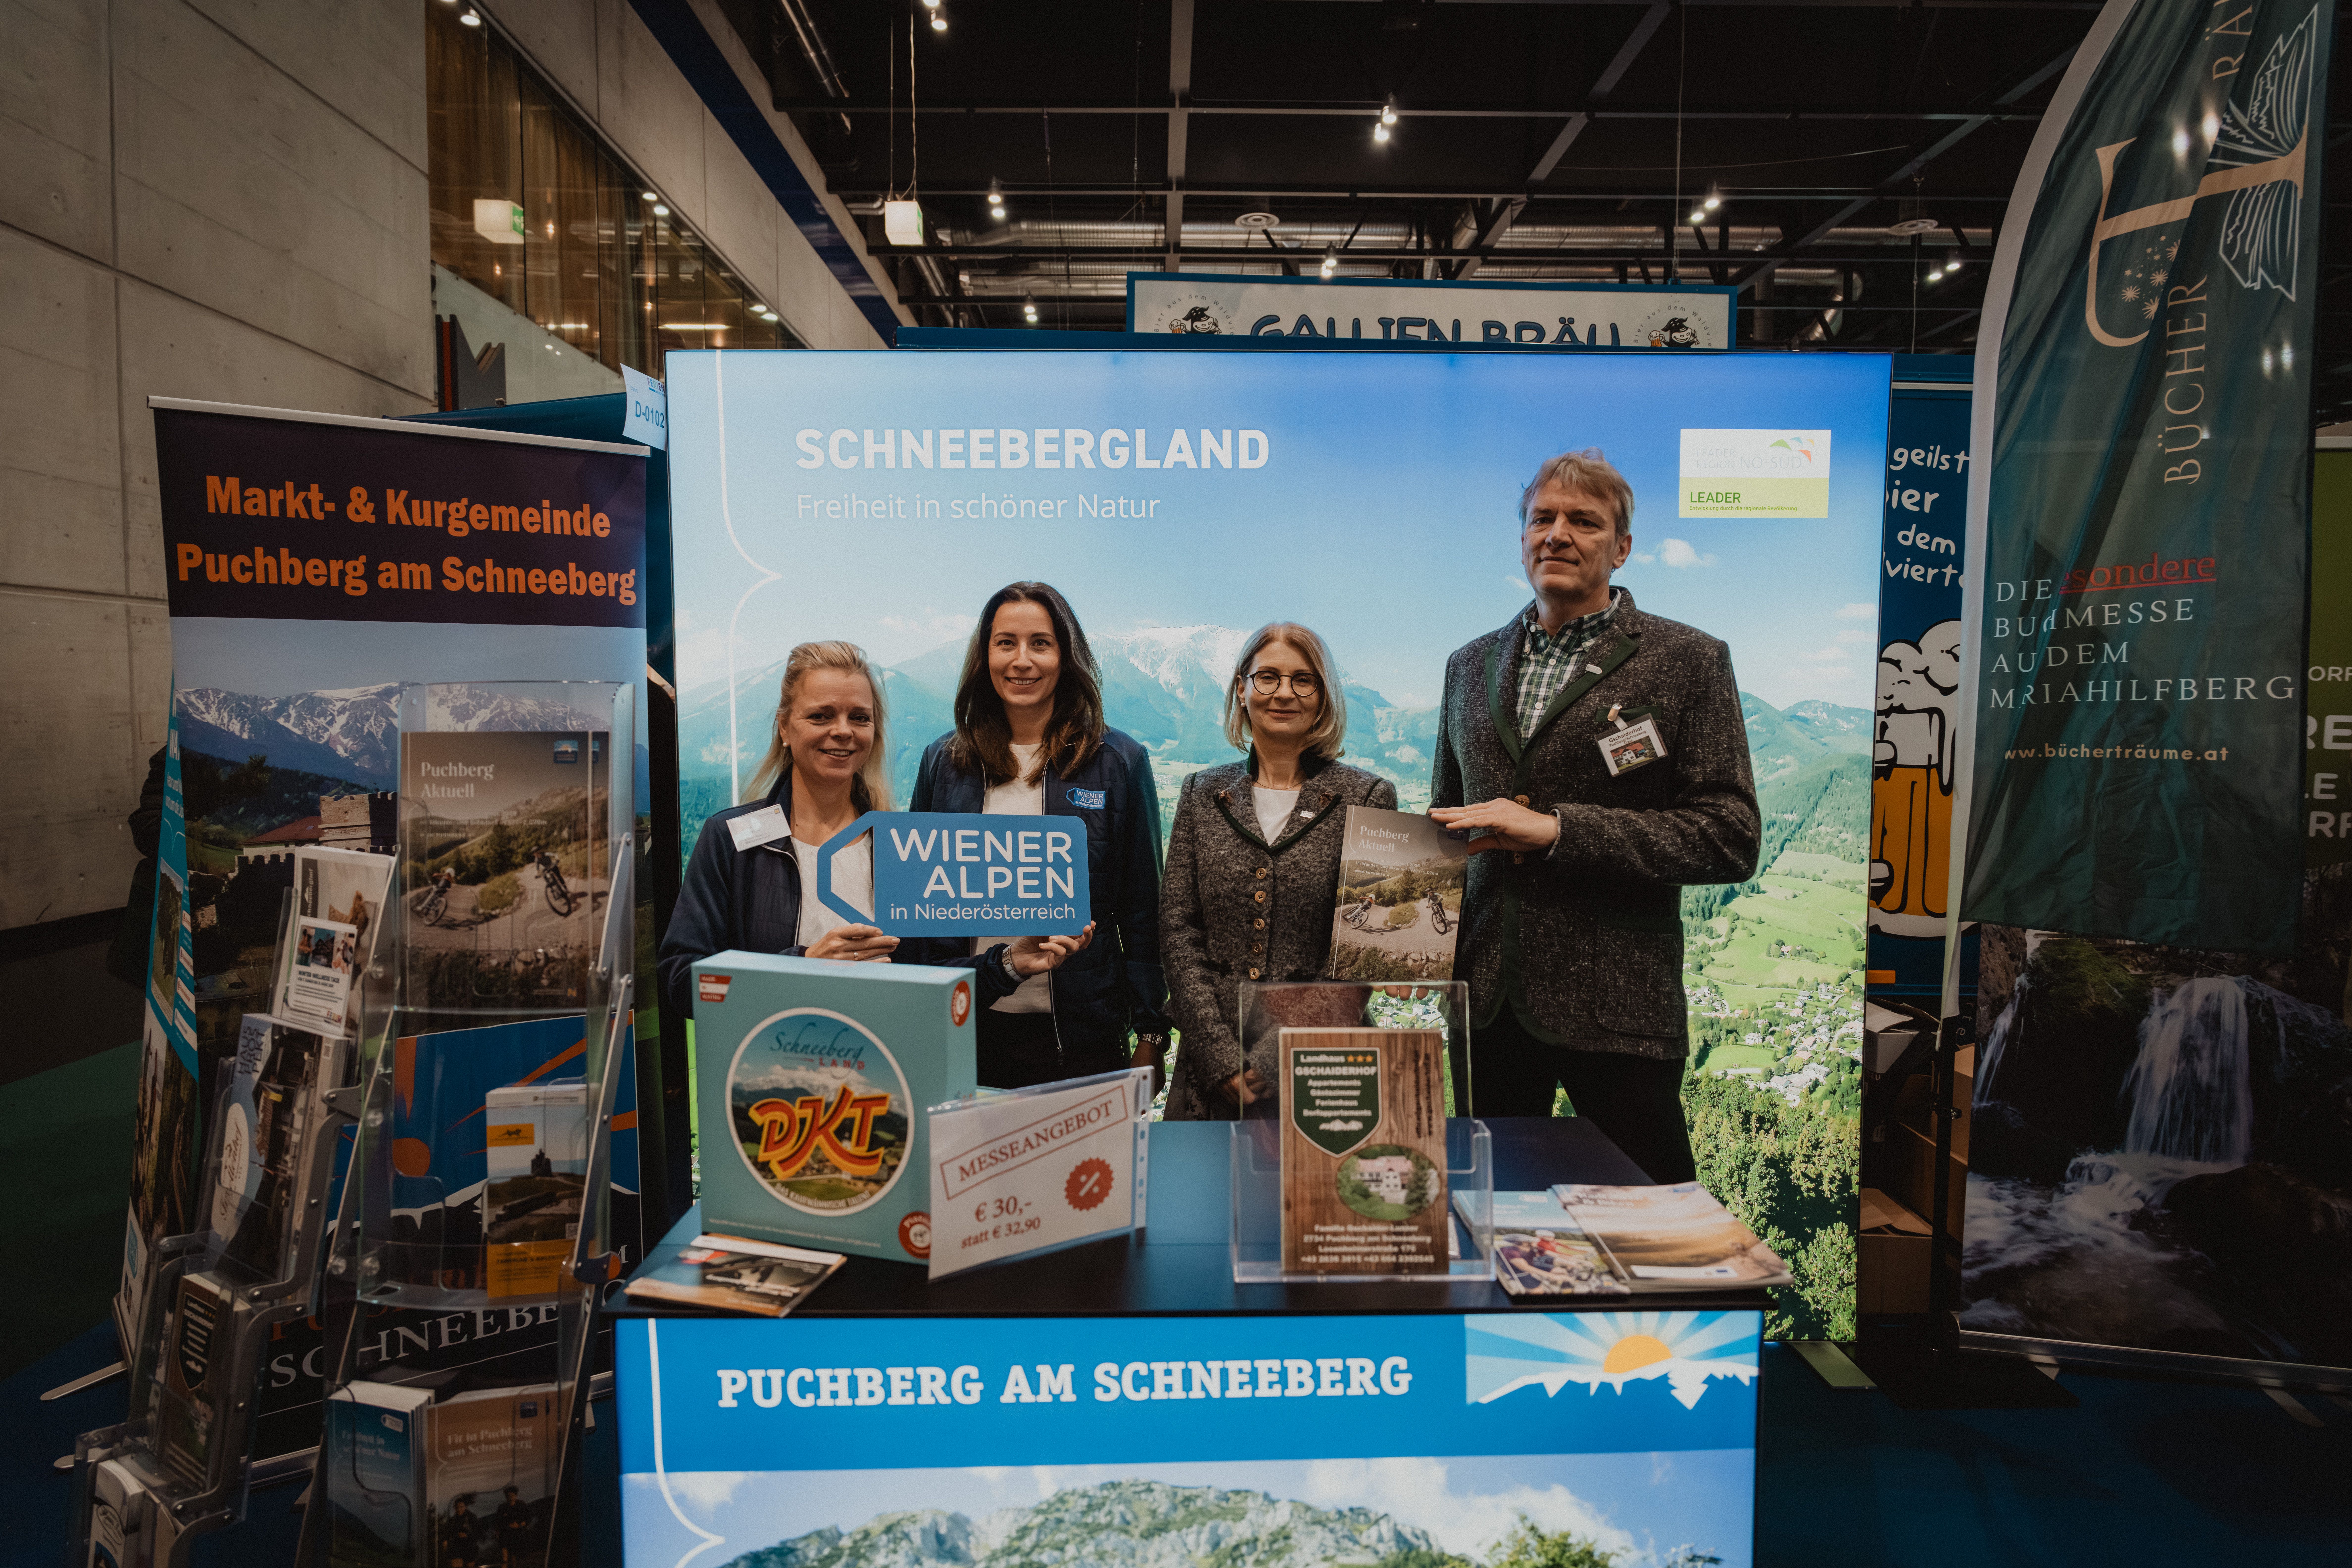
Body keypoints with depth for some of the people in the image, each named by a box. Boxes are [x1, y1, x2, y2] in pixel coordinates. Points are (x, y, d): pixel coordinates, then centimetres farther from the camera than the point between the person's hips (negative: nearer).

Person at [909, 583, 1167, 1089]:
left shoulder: (1119, 762, 0)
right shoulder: (944, 763, 6)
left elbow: (1144, 910, 1)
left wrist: (1150, 1036, -2)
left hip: (1081, 1038, -2)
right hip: (966, 1030, 2)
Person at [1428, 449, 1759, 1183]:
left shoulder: (1690, 661, -2)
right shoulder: (1471, 664, 13)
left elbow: (1731, 838, -9)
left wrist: (1556, 830, -17)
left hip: (1616, 1006, -4)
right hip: (1485, 1000, 4)